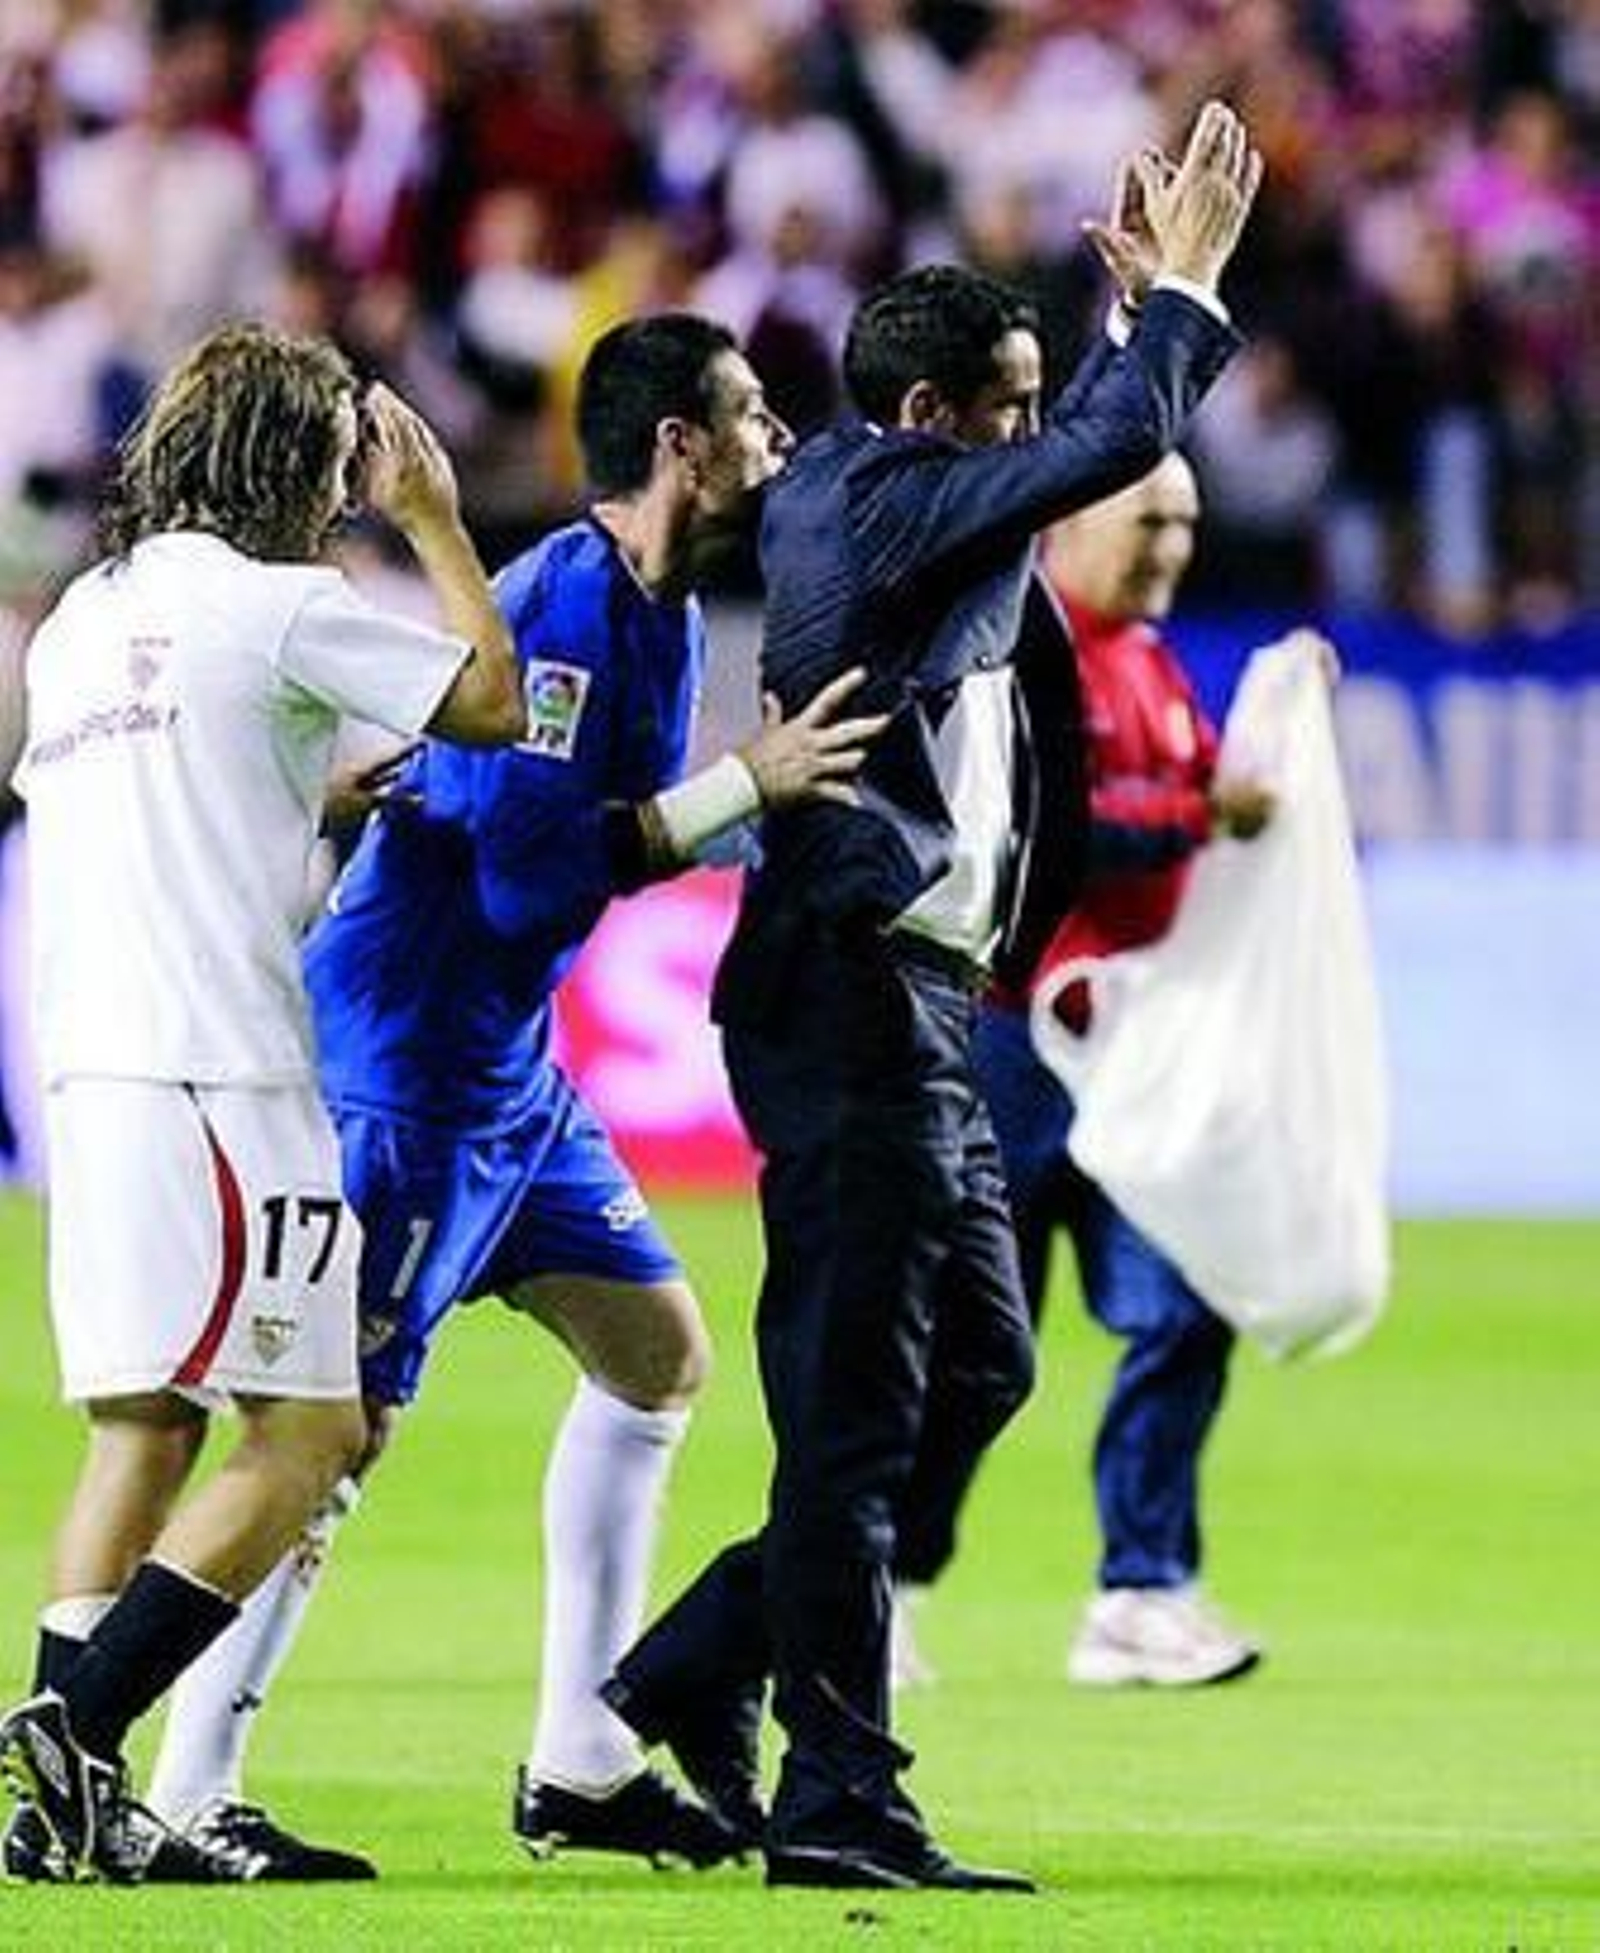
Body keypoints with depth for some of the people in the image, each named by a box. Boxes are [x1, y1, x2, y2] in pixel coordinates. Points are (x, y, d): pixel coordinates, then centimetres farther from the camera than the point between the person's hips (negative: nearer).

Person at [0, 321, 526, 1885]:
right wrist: (434, 521, 15)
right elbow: (492, 704, 4)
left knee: (140, 1422, 9)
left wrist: (322, 796, 33)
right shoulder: (268, 603, -4)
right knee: (307, 1427, -6)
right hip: (213, 1074, -8)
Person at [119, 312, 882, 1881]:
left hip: (507, 1062, 11)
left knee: (655, 1351, 13)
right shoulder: (567, 604, -19)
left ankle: (578, 1765, 18)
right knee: (336, 1421, -10)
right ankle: (189, 1794, -6)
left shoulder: (661, 610, 11)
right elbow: (526, 868, -26)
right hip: (406, 1064, -11)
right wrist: (741, 786, -23)